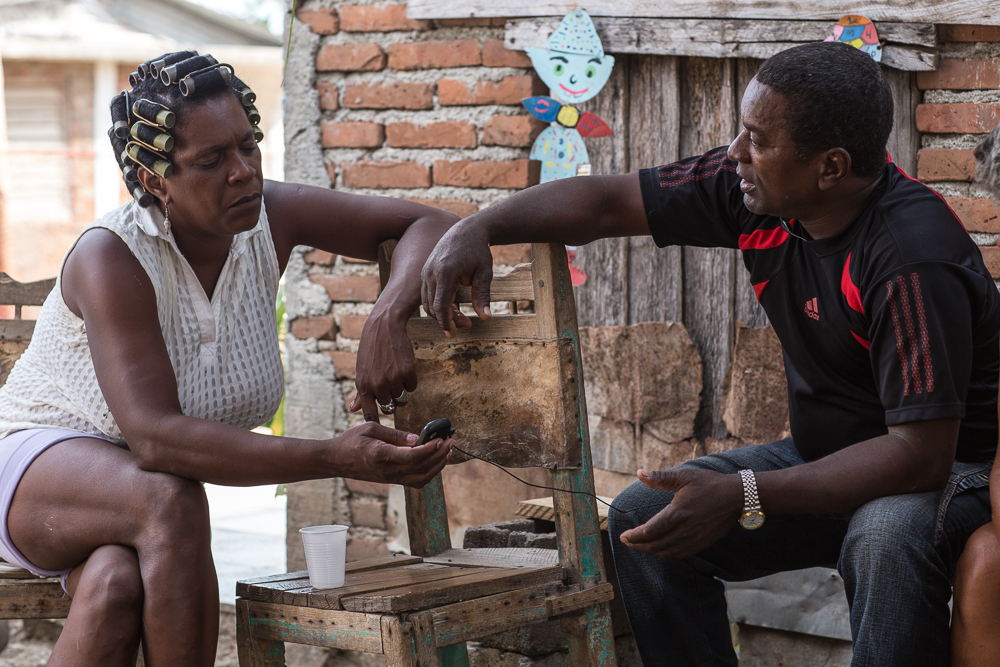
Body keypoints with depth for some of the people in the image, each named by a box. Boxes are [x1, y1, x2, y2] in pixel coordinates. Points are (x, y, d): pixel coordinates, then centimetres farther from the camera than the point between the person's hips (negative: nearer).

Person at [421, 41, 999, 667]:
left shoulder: (914, 258, -31)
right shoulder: (756, 194, -8)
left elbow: (922, 454, -34)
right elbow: (605, 202, 3)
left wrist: (741, 498, -37)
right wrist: (477, 228, -12)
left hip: (949, 468, -7)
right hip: (827, 452, 7)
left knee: (888, 537, -40)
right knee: (641, 519, -7)